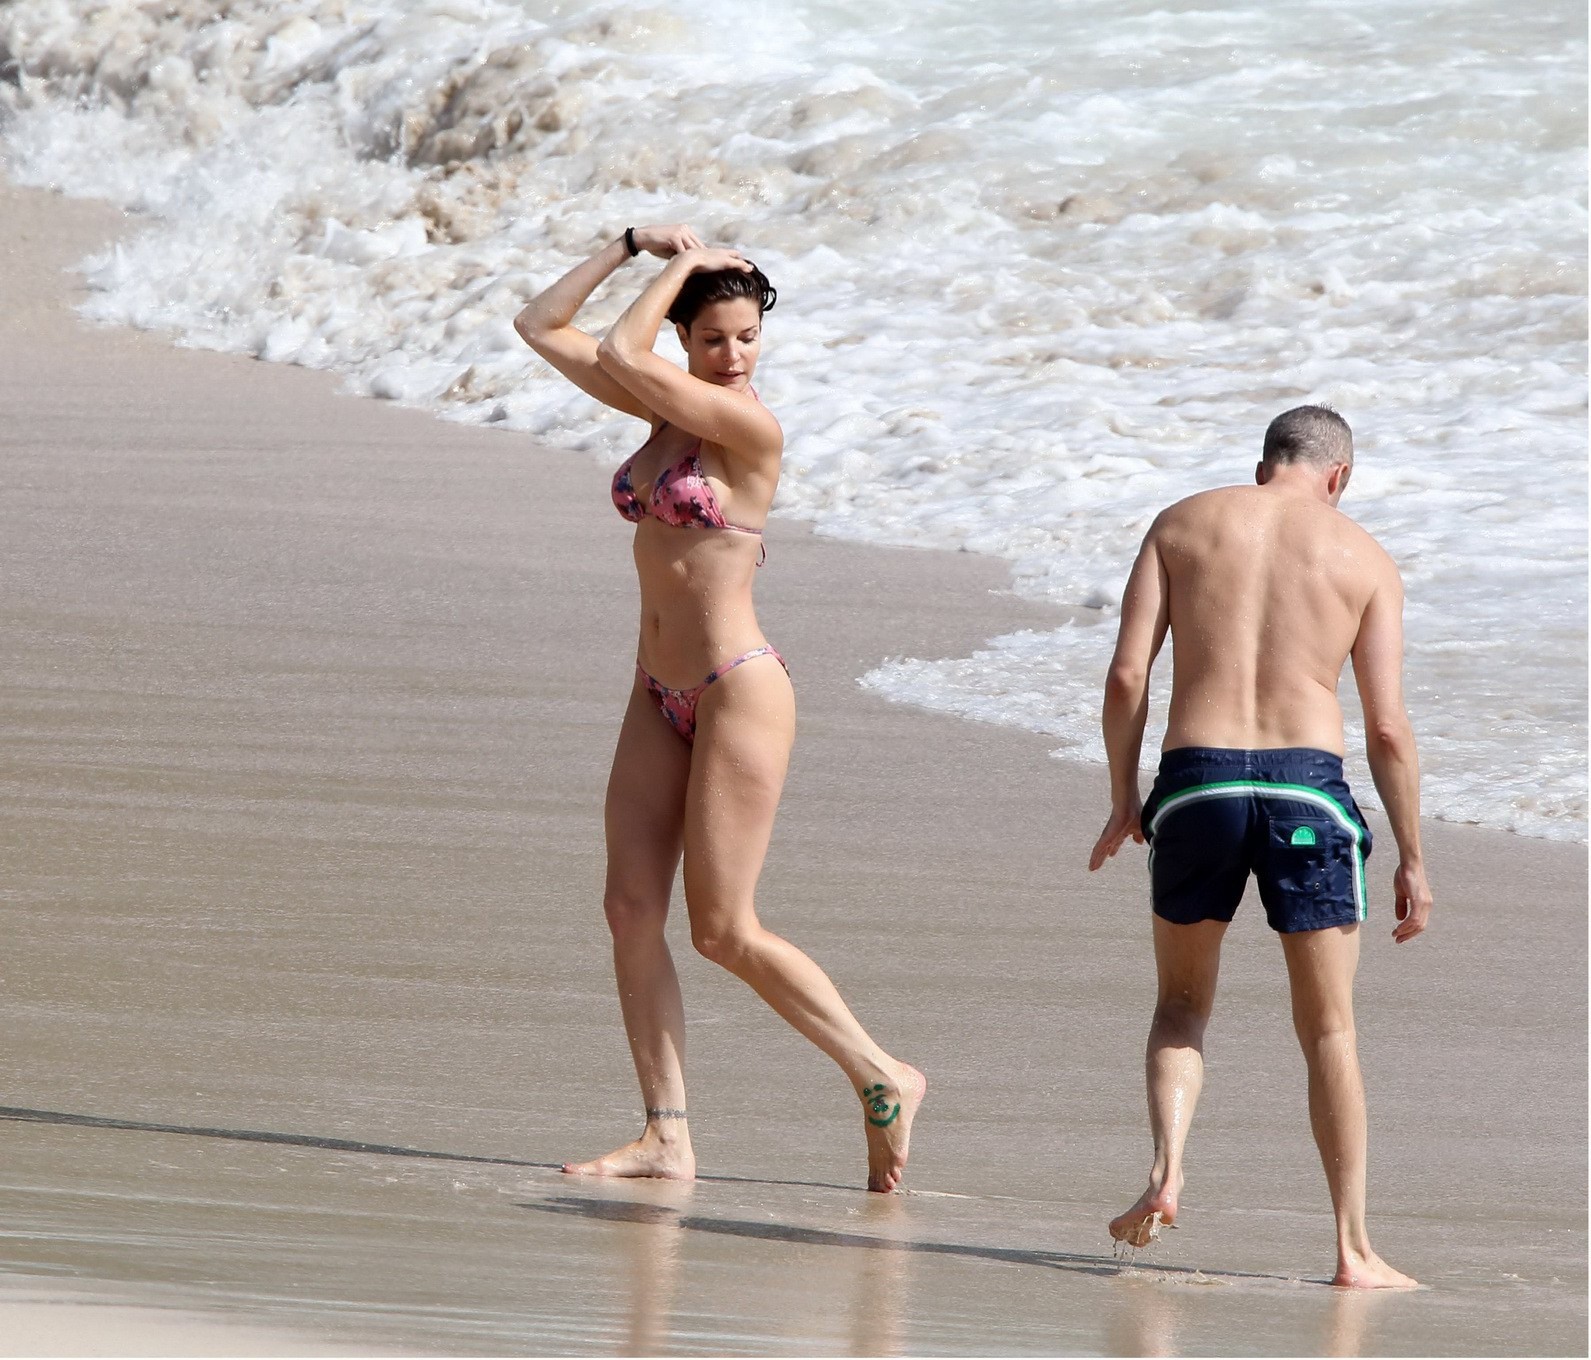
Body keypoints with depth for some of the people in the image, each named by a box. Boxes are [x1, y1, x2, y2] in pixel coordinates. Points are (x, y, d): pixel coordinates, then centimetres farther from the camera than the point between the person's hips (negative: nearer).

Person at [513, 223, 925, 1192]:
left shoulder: (751, 426, -14)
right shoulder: (666, 411, 8)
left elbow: (620, 357, -21)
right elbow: (543, 328, 13)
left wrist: (683, 267, -8)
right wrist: (635, 245, 6)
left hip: (738, 691, -8)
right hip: (661, 694, 8)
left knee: (723, 931, -6)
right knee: (632, 910, 1)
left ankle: (886, 1081, 6)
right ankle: (668, 1138, 3)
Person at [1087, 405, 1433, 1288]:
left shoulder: (1183, 525, 9)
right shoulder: (1364, 559, 6)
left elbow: (1127, 674, 1)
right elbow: (1388, 727, 1)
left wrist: (1124, 800, 11)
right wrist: (1413, 860, 6)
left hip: (1196, 778, 1)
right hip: (1306, 784, -1)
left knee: (1183, 1005, 20)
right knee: (1330, 1032, 9)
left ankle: (1167, 1170, -4)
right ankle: (1354, 1248, 7)